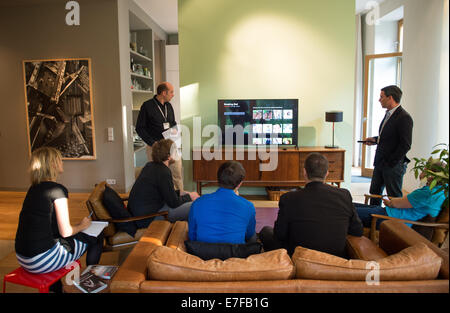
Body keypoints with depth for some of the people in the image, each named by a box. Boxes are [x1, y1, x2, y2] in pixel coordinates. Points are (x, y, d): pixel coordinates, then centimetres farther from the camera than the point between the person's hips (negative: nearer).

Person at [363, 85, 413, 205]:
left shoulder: (404, 117, -16)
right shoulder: (388, 114, 13)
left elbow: (405, 145, -19)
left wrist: (391, 162, -18)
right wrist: (376, 139, 8)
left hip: (393, 165, -9)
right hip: (380, 163, 9)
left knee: (394, 197, 4)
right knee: (374, 193, 16)